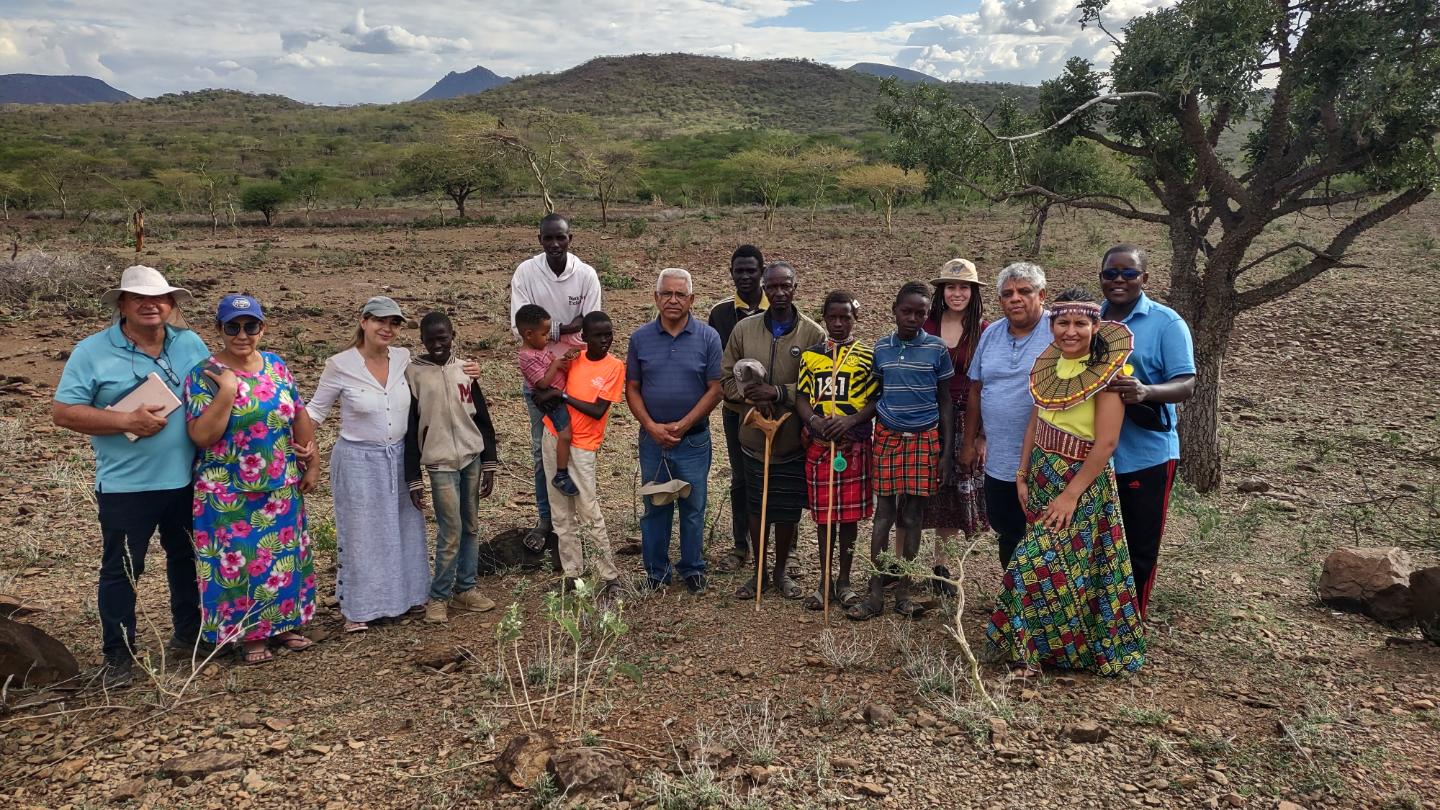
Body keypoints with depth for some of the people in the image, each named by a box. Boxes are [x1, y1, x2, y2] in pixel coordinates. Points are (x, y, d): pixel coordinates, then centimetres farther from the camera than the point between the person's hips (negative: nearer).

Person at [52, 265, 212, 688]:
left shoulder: (191, 344, 4)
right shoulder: (92, 351, -6)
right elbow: (62, 412, -10)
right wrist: (127, 421, -20)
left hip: (187, 480, 4)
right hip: (126, 486, -4)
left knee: (188, 558, 17)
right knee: (122, 569, 5)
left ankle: (188, 633, 35)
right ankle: (118, 655, 19)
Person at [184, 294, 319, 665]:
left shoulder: (277, 366, 4)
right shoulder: (204, 376, -11)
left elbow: (300, 417, 9)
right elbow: (202, 436, -18)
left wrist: (311, 465, 6)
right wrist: (228, 391, -25)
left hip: (282, 489, 5)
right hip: (229, 494, -5)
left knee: (284, 558, 13)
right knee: (238, 562, 4)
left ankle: (282, 624, 29)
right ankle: (250, 634, 20)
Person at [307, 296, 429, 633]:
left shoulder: (404, 358, -3)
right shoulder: (340, 365, -13)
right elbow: (316, 408, -5)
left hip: (399, 458, 4)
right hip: (359, 460, -4)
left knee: (404, 528, 16)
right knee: (361, 533, 7)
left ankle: (406, 593, 35)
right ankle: (359, 609, 22)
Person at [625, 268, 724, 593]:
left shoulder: (708, 338, -5)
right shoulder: (640, 338, 1)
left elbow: (715, 389, -6)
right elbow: (632, 389, 3)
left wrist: (682, 426, -13)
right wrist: (651, 426, -11)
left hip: (694, 439, -1)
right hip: (652, 438, 2)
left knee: (693, 507, 9)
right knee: (655, 507, 11)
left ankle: (693, 569, 25)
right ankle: (656, 571, 25)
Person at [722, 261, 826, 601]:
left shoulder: (813, 334, -6)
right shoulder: (744, 329, 1)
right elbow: (727, 378, 5)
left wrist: (779, 392, -20)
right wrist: (750, 397, -14)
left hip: (793, 438, -2)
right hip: (753, 436, 2)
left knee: (788, 510, 10)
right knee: (756, 507, 13)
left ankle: (782, 571, 30)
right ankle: (759, 573, 29)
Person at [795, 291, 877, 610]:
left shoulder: (868, 356, 2)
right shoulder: (810, 355, 7)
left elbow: (875, 400, -2)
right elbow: (801, 397, 5)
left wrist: (849, 420, -17)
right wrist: (814, 420, -14)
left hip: (854, 444, -1)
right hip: (818, 444, 1)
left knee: (850, 513, 6)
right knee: (823, 514, 7)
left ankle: (844, 579, 19)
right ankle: (824, 578, 19)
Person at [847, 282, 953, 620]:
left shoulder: (937, 349, -1)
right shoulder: (880, 348, 3)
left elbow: (945, 403, 3)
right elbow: (874, 396, 10)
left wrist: (946, 453, 0)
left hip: (924, 439, -1)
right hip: (887, 438, 1)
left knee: (911, 517, 6)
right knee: (884, 516, 2)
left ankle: (903, 592, 17)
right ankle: (875, 595, 9)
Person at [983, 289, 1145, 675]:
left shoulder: (1107, 372, -16)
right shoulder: (1048, 364, 4)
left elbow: (1106, 444, -19)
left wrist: (1071, 495, -18)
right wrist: (1023, 475, 10)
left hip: (1083, 482, -6)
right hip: (1043, 477, 6)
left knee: (1042, 566, -5)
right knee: (1054, 565, 13)